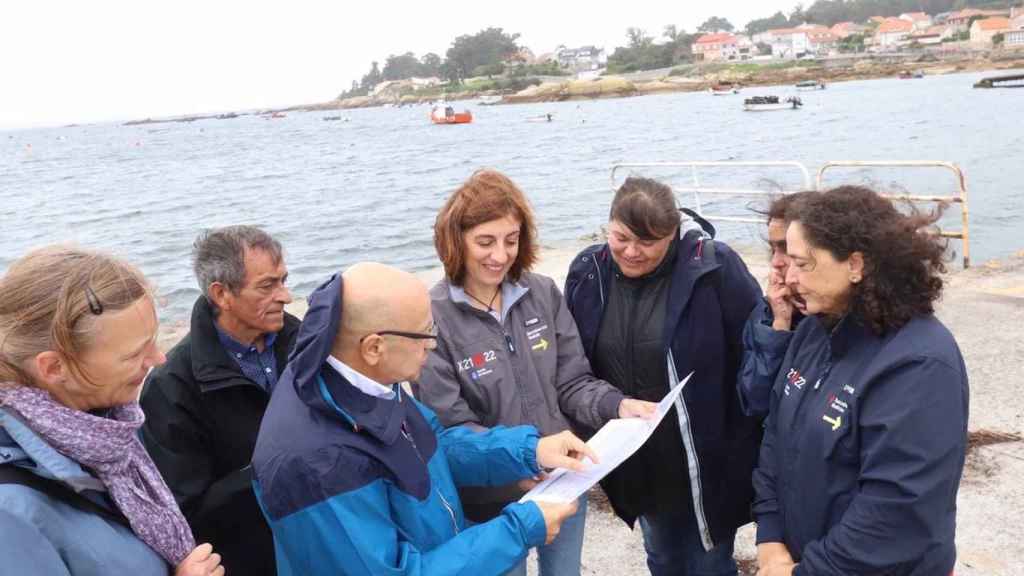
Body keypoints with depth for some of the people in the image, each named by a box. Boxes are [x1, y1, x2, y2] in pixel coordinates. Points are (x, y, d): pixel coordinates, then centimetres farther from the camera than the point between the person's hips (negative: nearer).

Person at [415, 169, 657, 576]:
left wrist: (617, 404, -20)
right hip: (493, 501, -4)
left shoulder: (544, 294, -6)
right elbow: (448, 427, -18)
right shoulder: (432, 317, -19)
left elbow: (572, 384, -1)